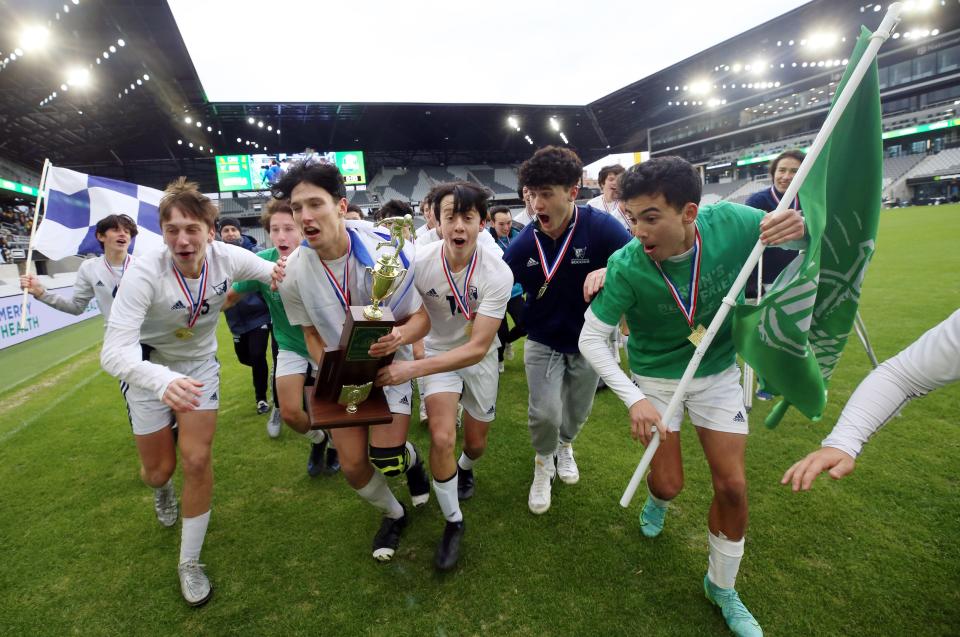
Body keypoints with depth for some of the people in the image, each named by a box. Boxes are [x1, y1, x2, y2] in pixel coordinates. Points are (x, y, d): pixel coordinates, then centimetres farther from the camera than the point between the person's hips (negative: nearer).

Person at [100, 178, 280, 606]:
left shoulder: (227, 258, -23)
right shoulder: (144, 274, -32)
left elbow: (283, 274, -9)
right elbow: (114, 352, -38)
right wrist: (164, 381, -58)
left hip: (199, 362, 2)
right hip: (148, 367, -1)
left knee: (197, 461, -6)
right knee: (158, 470, 8)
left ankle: (189, 563, 16)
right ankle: (164, 487, 51)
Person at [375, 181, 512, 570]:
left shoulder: (497, 273, -29)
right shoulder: (420, 264, -24)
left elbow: (478, 347, -32)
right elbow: (418, 318, -16)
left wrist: (413, 368, -41)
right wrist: (398, 336, -42)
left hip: (479, 358, 0)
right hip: (438, 351, 0)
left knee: (476, 443, 12)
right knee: (442, 438, -19)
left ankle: (464, 467, 53)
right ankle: (453, 523, 7)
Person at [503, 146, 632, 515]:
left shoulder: (601, 227, -23)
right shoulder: (524, 243, -17)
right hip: (543, 342, 0)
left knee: (578, 411, 18)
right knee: (544, 413, -13)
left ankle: (565, 445, 56)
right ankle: (544, 461, 24)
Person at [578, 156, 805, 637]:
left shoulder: (729, 222, -23)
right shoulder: (626, 267, -29)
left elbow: (792, 232, -2)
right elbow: (591, 338, -21)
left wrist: (800, 227, -28)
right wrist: (634, 399, -30)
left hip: (719, 372, 2)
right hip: (656, 378, -2)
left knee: (732, 486, 4)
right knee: (670, 483, 5)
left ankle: (722, 586, 31)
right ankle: (657, 502, 48)